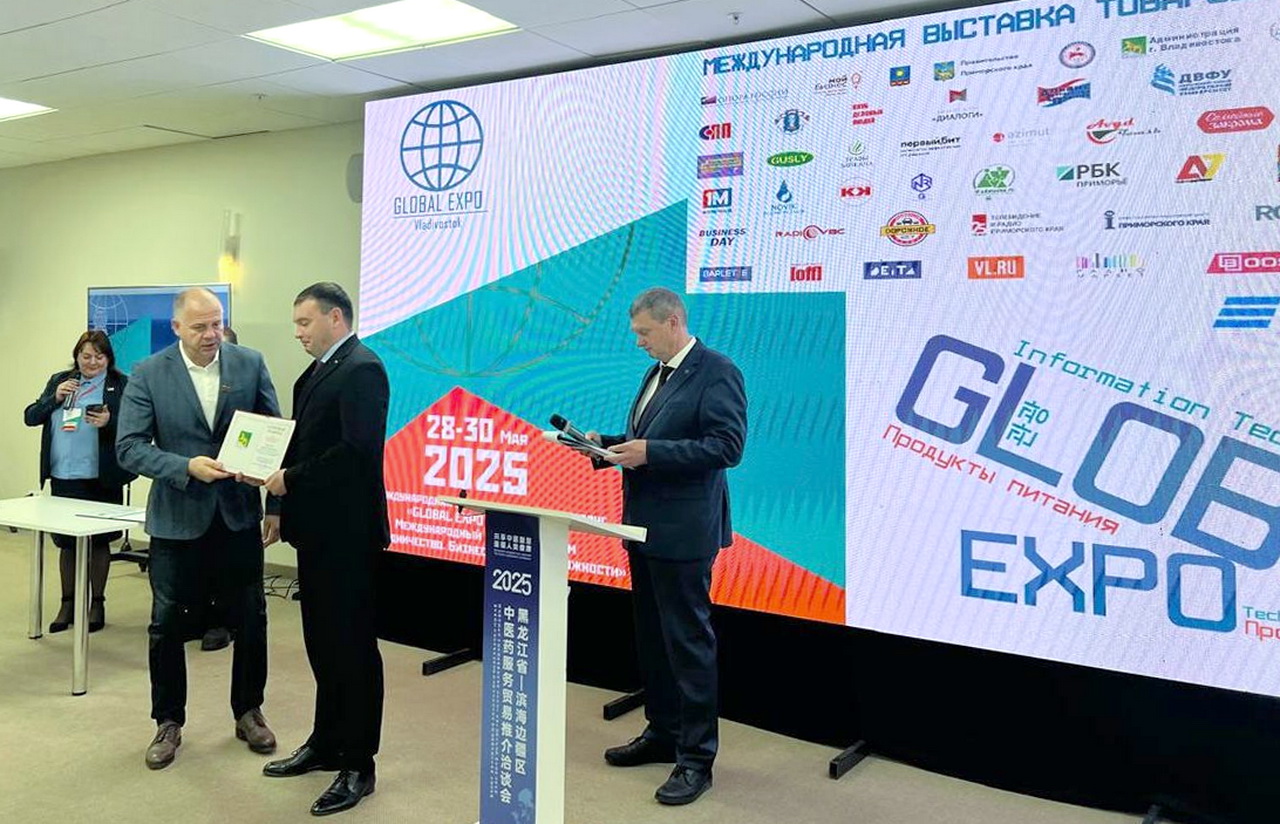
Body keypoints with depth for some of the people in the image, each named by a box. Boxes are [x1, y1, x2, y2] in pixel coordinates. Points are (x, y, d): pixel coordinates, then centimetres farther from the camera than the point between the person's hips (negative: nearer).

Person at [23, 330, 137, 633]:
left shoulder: (121, 385, -4)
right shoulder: (59, 381, 9)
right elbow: (30, 417, 7)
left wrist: (109, 421, -25)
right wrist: (55, 398, -8)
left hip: (101, 478, -4)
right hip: (62, 476, 4)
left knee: (98, 540, 7)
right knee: (66, 541, 12)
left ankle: (97, 603, 21)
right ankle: (68, 603, 25)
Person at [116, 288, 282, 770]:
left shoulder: (250, 364, -2)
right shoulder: (149, 374, -6)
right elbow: (129, 446, -9)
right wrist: (187, 468, -23)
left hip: (239, 516, 1)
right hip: (177, 519, -1)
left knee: (250, 621, 11)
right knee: (167, 626, 9)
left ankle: (248, 712, 30)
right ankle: (168, 722, 27)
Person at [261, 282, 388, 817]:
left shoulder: (362, 370, -15)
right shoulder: (316, 373, 15)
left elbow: (357, 449, -24)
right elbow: (306, 443, 16)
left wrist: (290, 479, -17)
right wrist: (281, 506, 7)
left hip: (347, 532, -9)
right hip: (316, 530, 9)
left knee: (352, 646, 1)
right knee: (323, 642, 18)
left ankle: (358, 766, 12)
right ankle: (326, 744, 32)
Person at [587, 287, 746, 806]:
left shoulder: (716, 372, -12)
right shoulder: (656, 374, 15)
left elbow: (727, 446, -21)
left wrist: (650, 452, -24)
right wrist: (605, 445, 3)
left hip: (682, 531, -9)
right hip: (644, 526, 9)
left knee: (688, 641, -2)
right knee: (651, 637, 17)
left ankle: (696, 757, 9)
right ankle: (663, 733, 32)